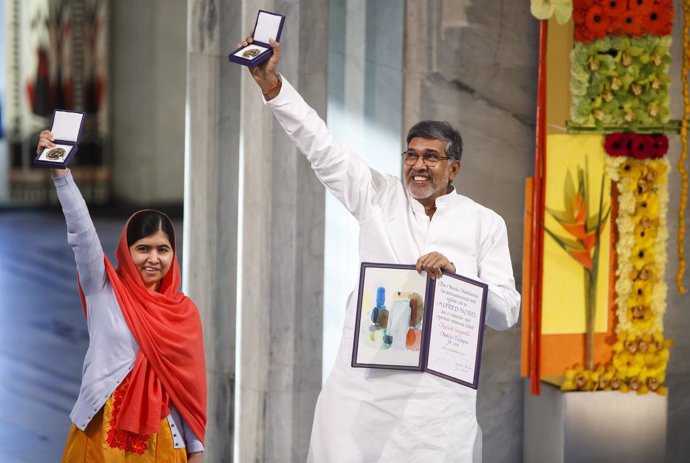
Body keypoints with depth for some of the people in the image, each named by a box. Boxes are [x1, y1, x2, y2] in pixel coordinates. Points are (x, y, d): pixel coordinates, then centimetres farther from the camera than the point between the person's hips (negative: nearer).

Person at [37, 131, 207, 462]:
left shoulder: (184, 311, 7)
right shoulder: (103, 290, 2)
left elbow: (191, 381, 7)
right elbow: (81, 229, -9)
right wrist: (61, 173, -20)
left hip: (158, 436, 1)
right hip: (102, 434, -1)